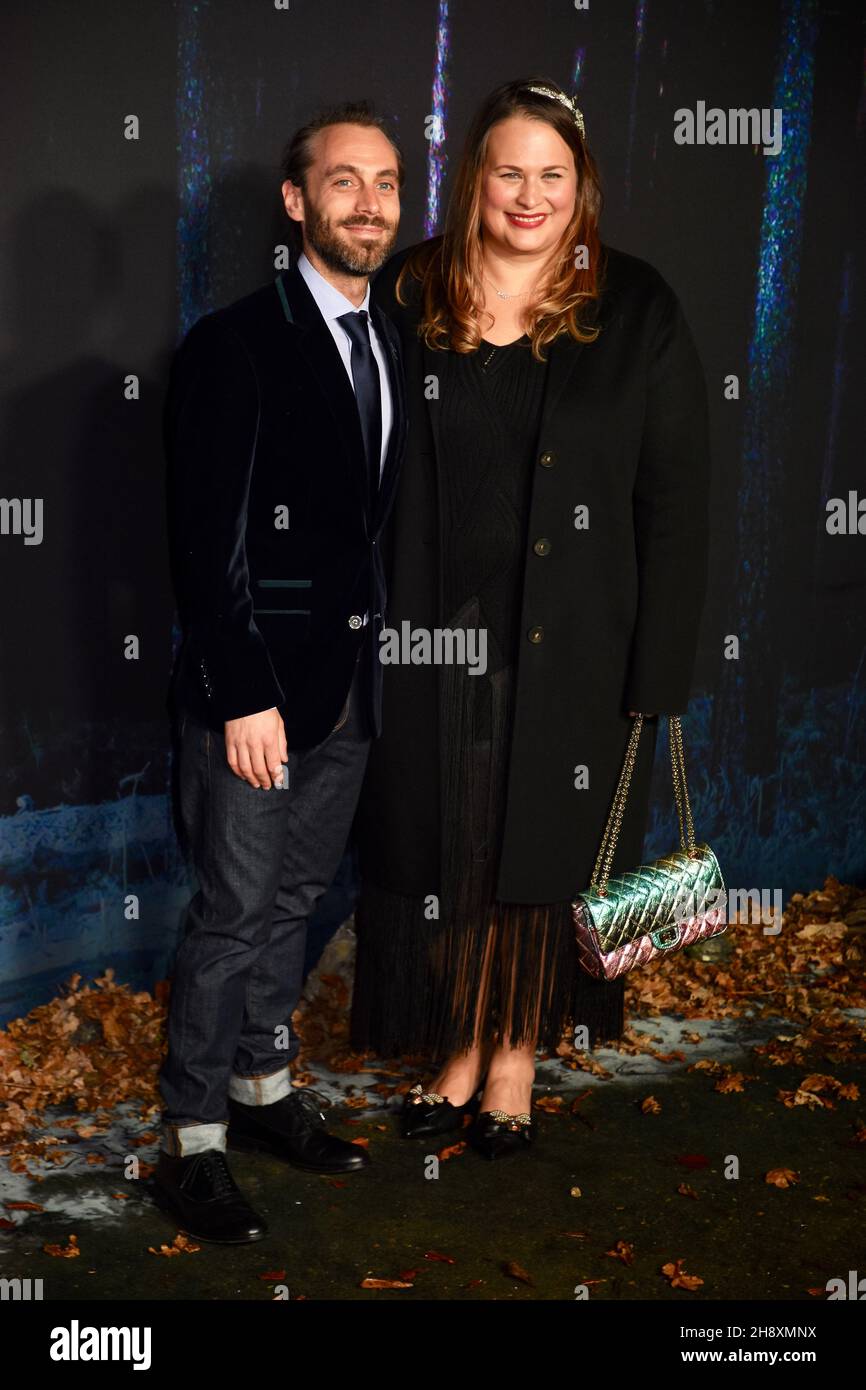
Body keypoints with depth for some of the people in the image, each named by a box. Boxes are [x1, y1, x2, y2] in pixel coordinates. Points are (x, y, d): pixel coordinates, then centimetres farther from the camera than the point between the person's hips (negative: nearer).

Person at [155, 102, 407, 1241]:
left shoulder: (392, 349, 11)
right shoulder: (234, 346, -10)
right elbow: (208, 539, -14)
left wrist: (386, 657, 8)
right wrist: (244, 693, -18)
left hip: (352, 685, 7)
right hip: (258, 686, -6)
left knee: (292, 901, 17)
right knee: (235, 913, 0)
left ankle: (267, 1093, 31)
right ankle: (192, 1145, 13)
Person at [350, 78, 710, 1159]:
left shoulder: (635, 311, -3)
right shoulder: (405, 300, 1)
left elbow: (675, 500, -5)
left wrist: (657, 667, -9)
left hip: (573, 647, -1)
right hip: (435, 638, 2)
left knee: (540, 849, 11)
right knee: (443, 847, 11)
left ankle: (517, 1058, 29)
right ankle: (459, 1050, 30)